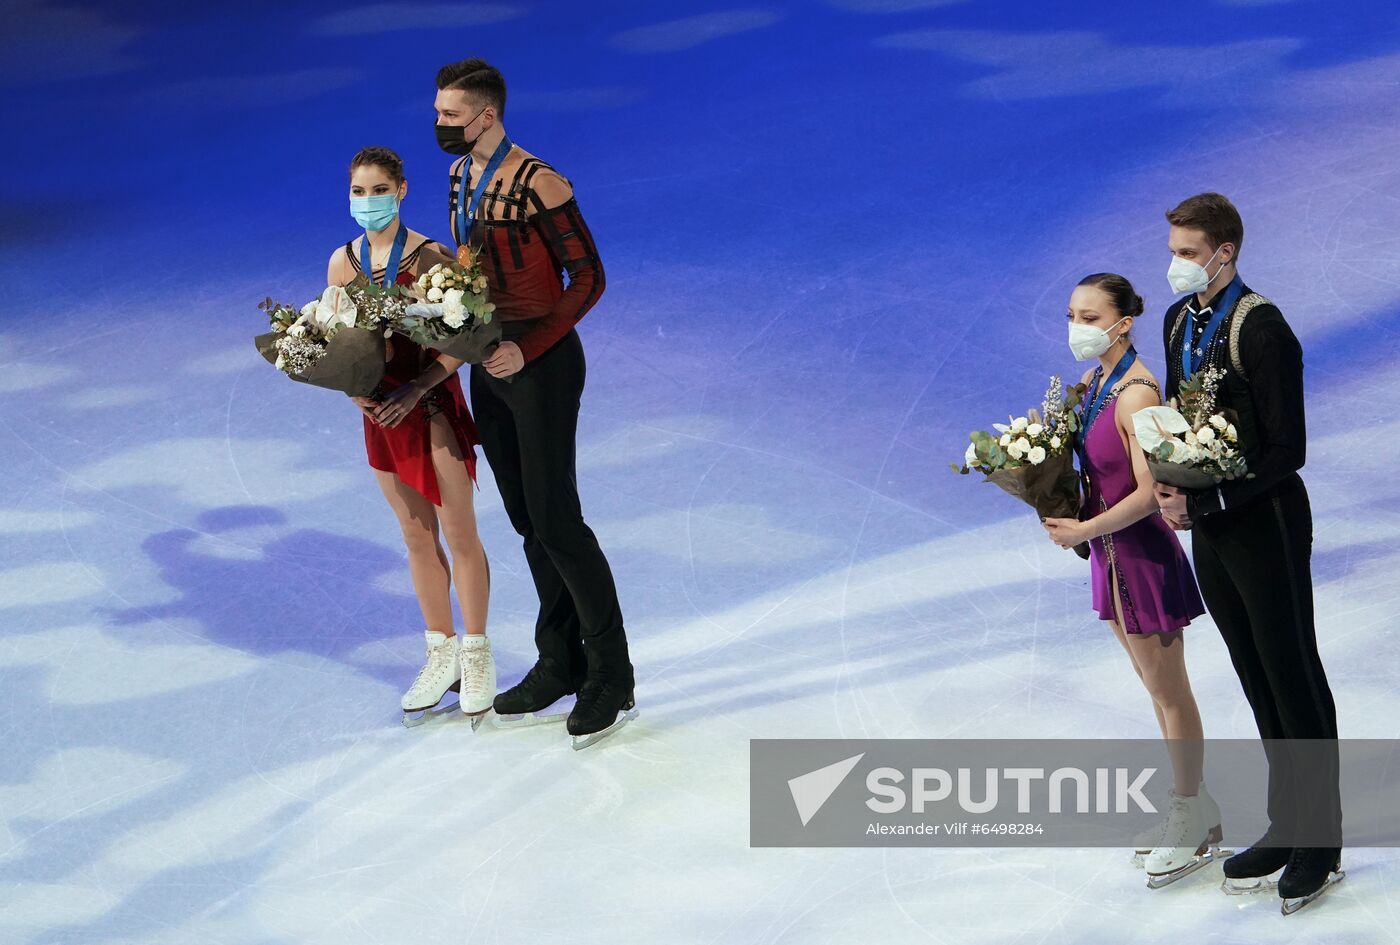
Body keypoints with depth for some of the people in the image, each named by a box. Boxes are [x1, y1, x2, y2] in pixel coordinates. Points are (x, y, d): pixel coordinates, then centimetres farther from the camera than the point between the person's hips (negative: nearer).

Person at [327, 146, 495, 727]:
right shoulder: (343, 262, 1)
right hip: (380, 411, 5)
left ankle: (476, 656, 15)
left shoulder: (429, 257, -14)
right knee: (417, 537, 14)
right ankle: (441, 656, 25)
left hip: (431, 404, -5)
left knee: (459, 535, 3)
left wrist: (415, 389, -25)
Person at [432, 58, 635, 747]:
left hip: (542, 363, -8)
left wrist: (528, 349, -22)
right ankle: (560, 664, 22)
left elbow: (588, 278, -17)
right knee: (527, 521, 12)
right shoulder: (459, 174, 7)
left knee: (555, 519, -7)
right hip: (488, 363, 8)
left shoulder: (539, 184, -19)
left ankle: (611, 678, 1)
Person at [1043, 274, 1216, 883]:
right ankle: (1196, 805, 31)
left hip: (1142, 553, -9)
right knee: (1158, 690, 19)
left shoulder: (1136, 394, -22)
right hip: (1111, 553, 9)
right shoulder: (1096, 383, 5)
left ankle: (1190, 825, 15)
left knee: (1169, 694, 4)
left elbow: (1149, 492, -24)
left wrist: (1083, 530, -19)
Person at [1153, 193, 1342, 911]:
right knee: (1258, 683, 15)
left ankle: (1320, 844, 7)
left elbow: (1287, 450, -20)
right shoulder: (1179, 321, 7)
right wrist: (1172, 488, -1)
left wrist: (1206, 503, -21)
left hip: (1264, 523, -8)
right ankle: (1285, 825, 25)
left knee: (1293, 678, 0)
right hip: (1210, 527, 8)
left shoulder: (1261, 331, -19)